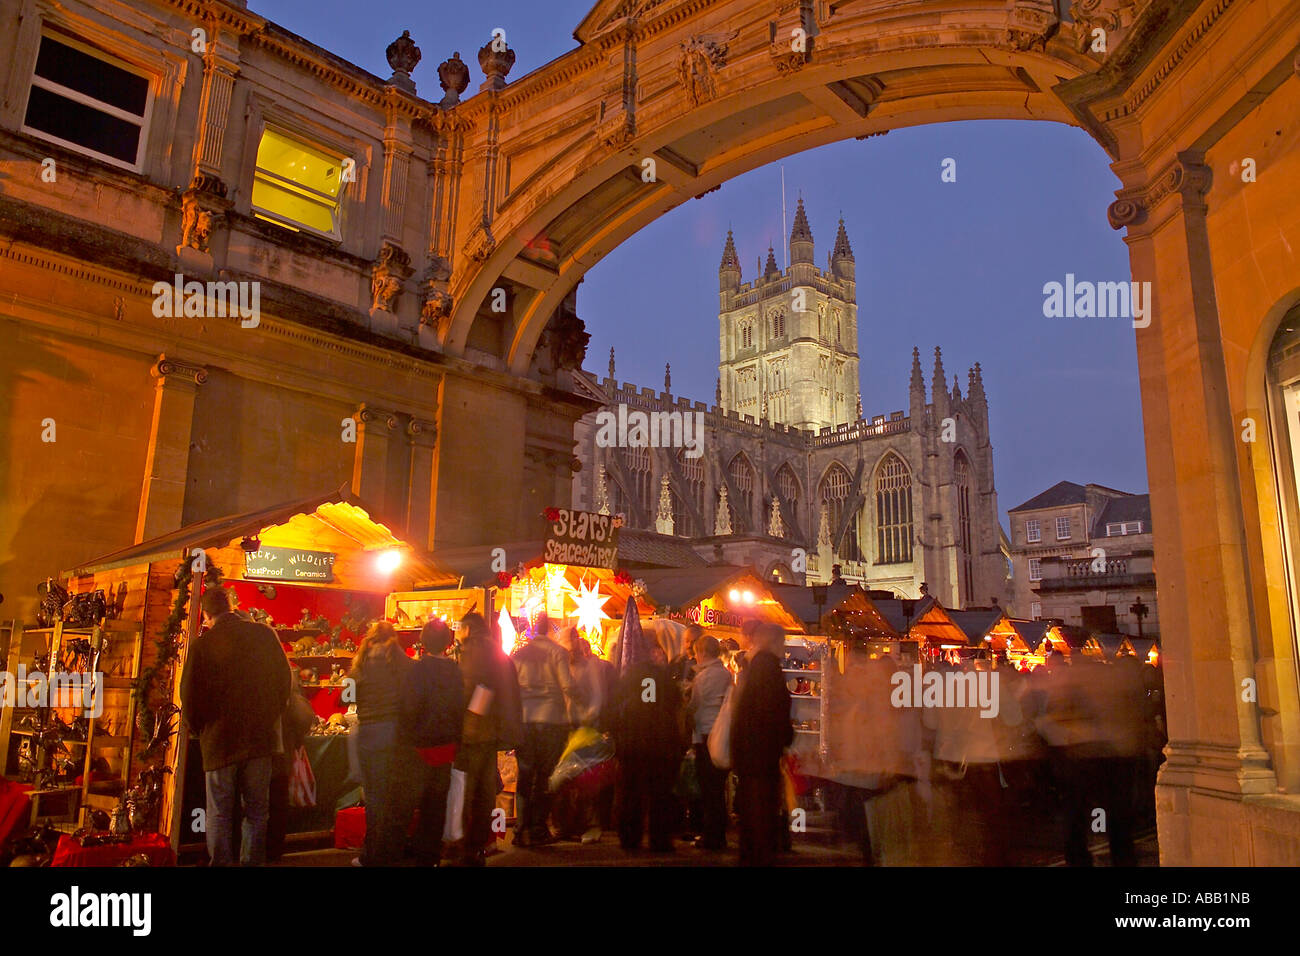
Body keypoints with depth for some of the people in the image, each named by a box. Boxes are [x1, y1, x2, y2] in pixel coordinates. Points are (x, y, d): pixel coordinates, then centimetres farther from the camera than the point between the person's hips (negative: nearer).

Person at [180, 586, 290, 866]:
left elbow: (190, 698, -4)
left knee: (219, 815, 8)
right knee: (256, 812, 11)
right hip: (260, 738, 2)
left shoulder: (202, 644, -8)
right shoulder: (265, 635, -2)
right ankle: (252, 863, 14)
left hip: (220, 741, -2)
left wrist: (202, 730, 13)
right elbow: (283, 682, 4)